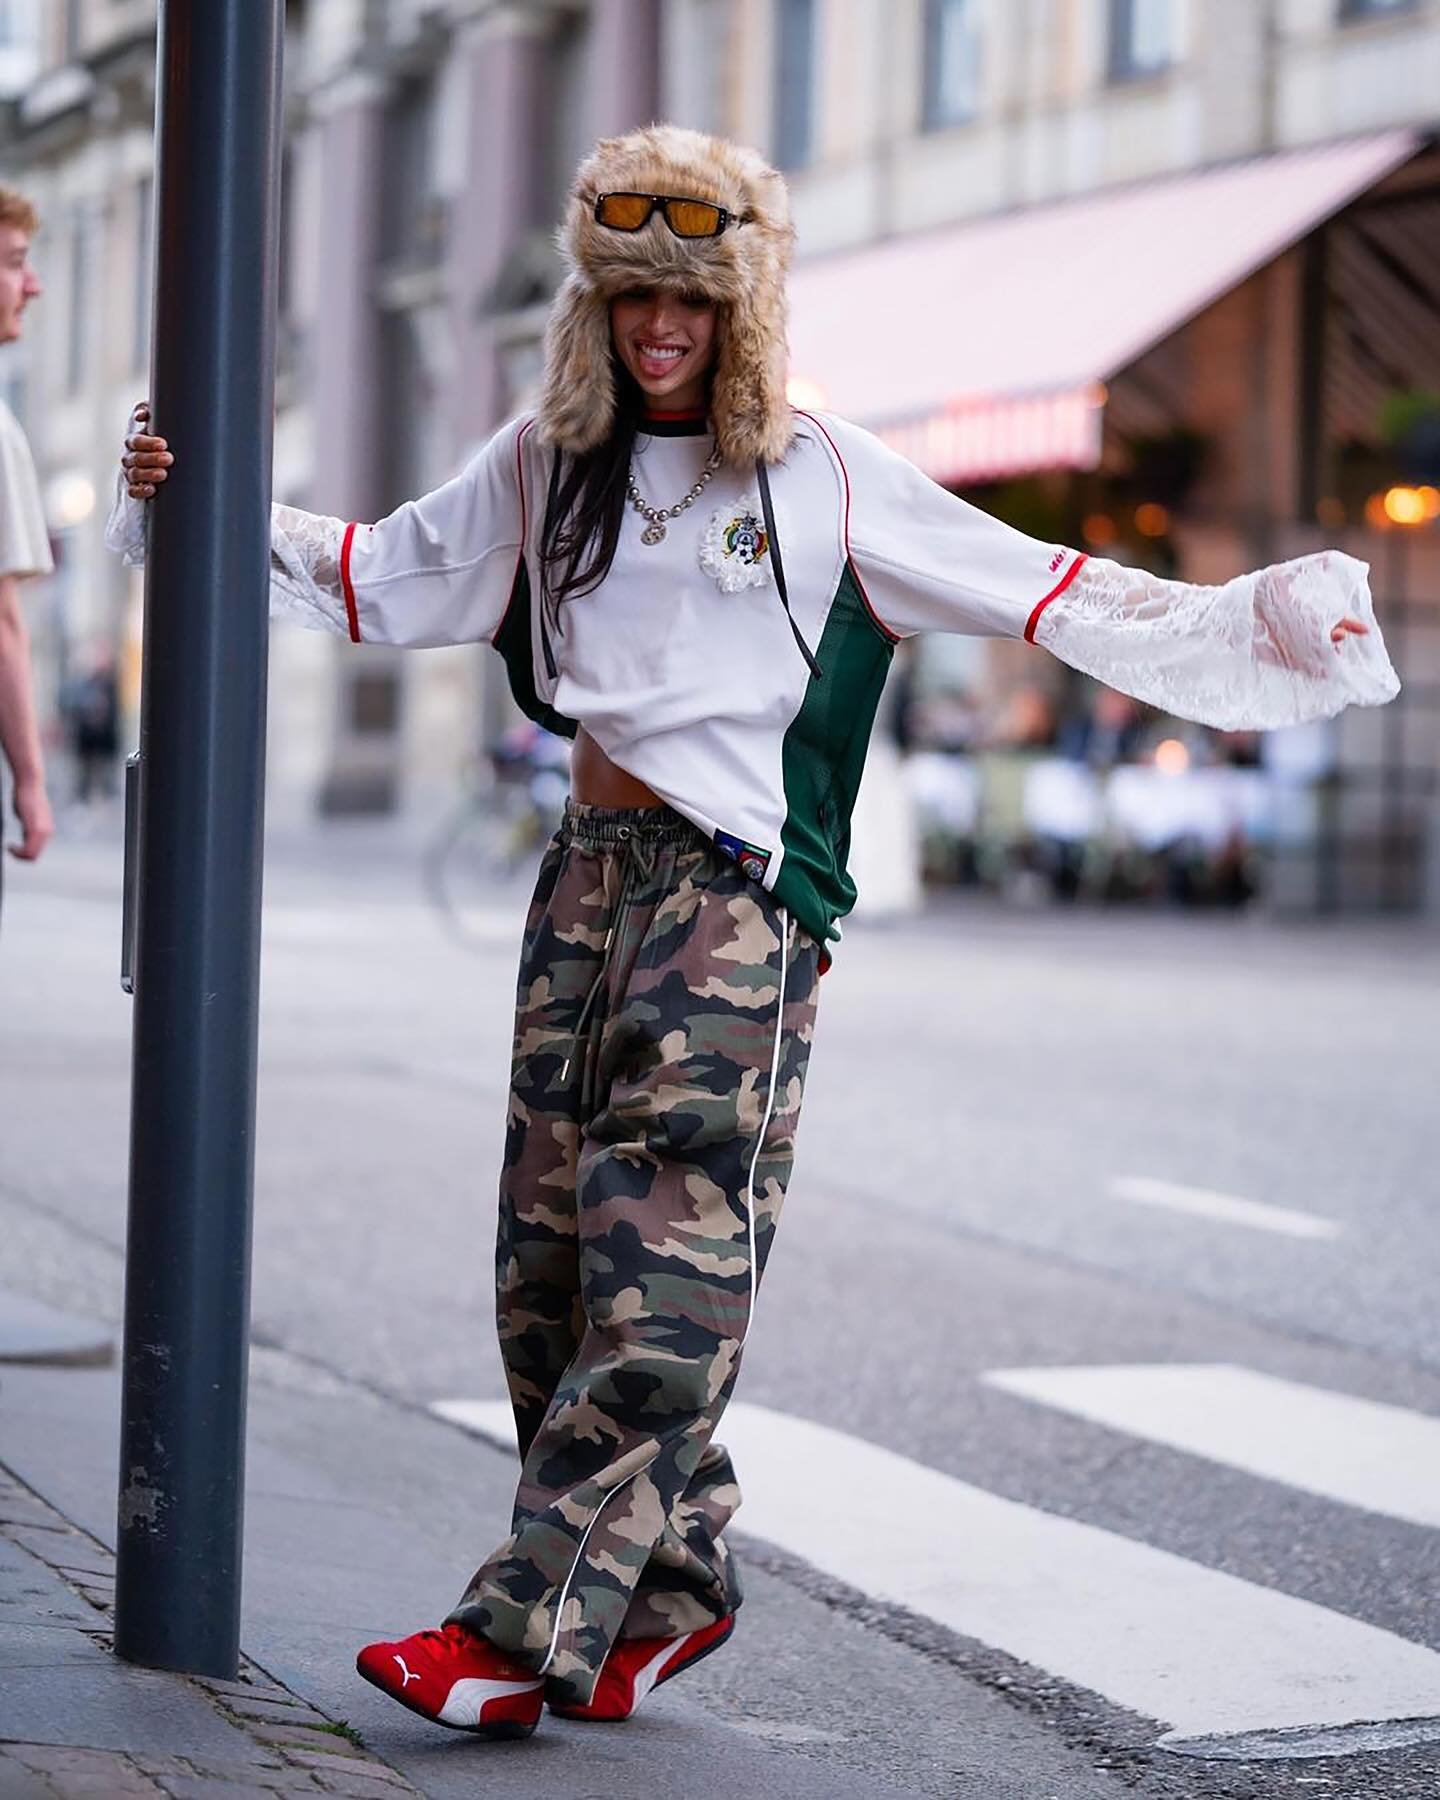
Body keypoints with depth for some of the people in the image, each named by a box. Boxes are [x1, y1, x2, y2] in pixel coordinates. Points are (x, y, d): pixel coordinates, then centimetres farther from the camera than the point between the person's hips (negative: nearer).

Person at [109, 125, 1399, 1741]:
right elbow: (370, 575, 18)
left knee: (663, 1276, -10)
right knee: (554, 1257, 3)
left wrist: (1257, 625, -6)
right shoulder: (549, 462, 12)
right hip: (591, 877, 5)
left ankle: (524, 1632, -10)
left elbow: (1037, 593, 0)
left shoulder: (822, 475, -1)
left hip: (740, 897, -5)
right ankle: (668, 1586, 16)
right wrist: (190, 506, 9)